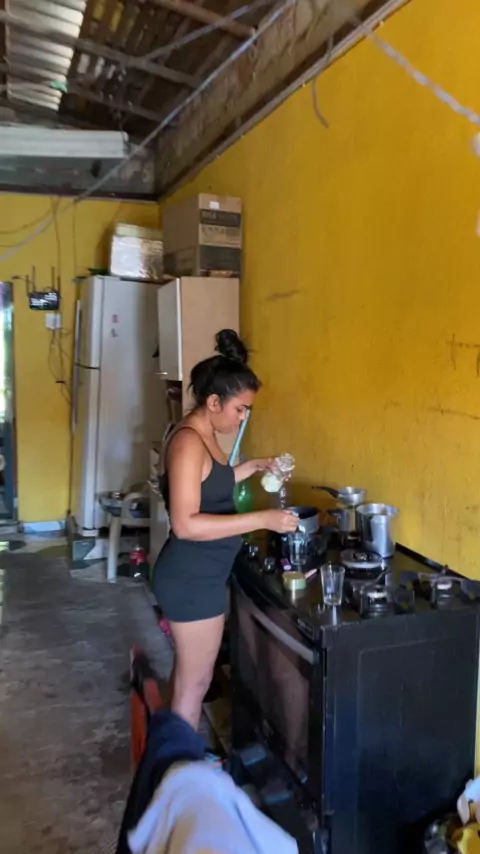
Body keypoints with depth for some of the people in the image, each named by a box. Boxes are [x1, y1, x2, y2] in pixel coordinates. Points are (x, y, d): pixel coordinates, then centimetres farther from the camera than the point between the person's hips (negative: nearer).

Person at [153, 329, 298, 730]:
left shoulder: (204, 436, 7)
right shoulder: (188, 441, -24)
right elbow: (186, 524, -30)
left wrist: (253, 467, 12)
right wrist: (262, 519, -30)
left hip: (201, 575, 10)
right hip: (191, 580, -10)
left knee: (190, 674, 24)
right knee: (195, 681, 7)